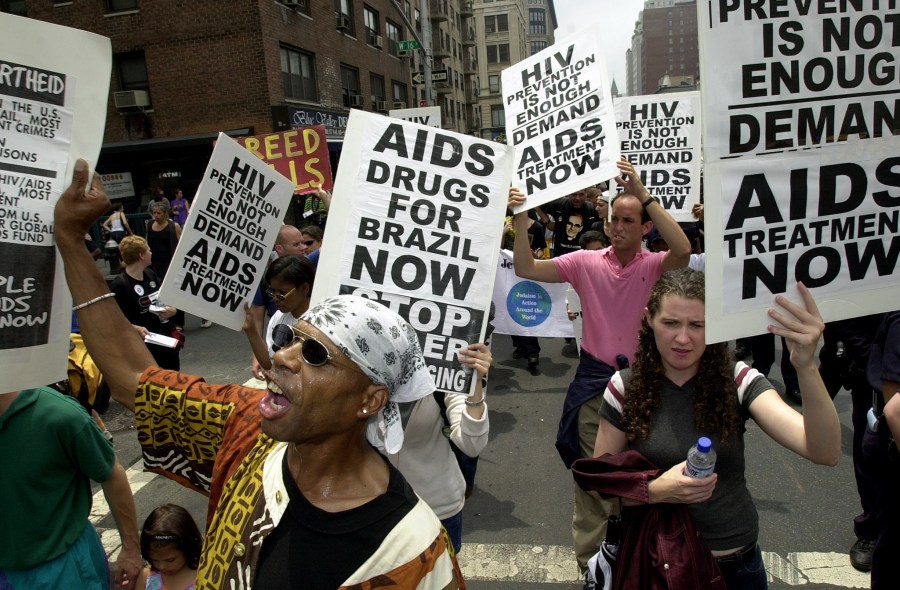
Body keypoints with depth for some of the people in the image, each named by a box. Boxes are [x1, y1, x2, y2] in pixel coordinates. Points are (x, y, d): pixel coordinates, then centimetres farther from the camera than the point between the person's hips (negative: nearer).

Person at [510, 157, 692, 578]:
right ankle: (589, 560, 27)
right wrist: (520, 220, -21)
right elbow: (526, 270, -7)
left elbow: (684, 250, -29)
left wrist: (644, 194, -31)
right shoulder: (586, 262, -2)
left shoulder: (654, 266, -6)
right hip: (594, 382, 0)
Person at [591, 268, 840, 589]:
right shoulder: (625, 388, -12)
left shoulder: (737, 381, -12)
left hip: (734, 564, 1)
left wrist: (806, 366, -42)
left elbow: (826, 453, -26)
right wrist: (656, 490, -26)